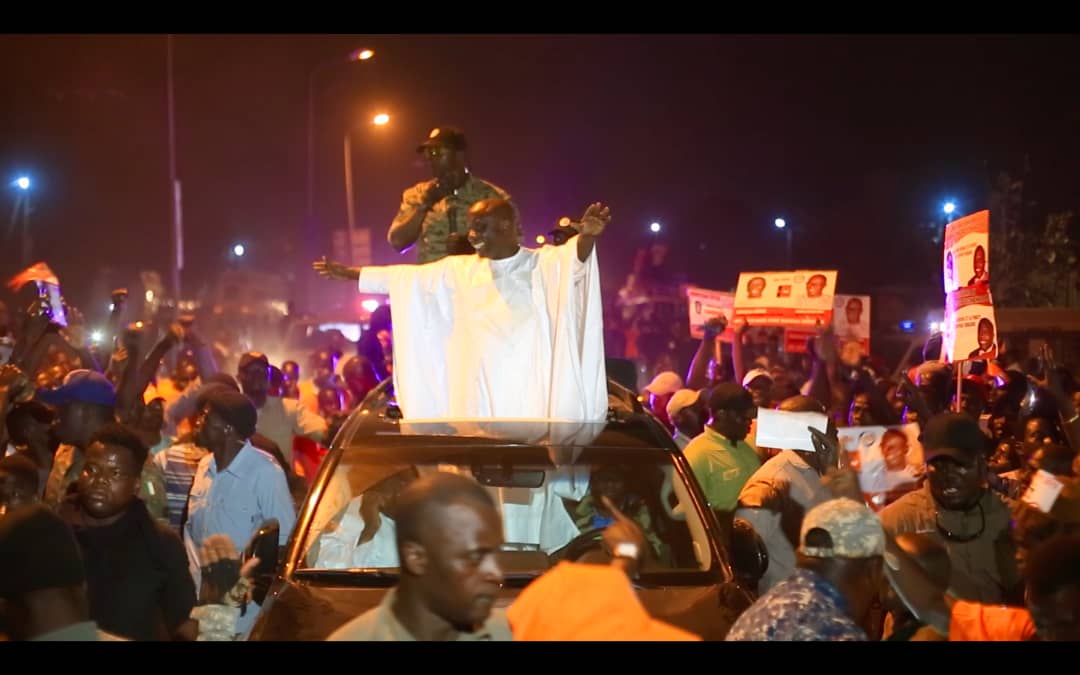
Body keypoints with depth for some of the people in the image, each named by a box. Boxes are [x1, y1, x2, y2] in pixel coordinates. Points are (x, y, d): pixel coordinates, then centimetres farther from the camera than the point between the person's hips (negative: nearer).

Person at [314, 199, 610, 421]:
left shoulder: (543, 264, -1)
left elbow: (576, 256, -22)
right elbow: (404, 277, 20)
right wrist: (349, 273, 24)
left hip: (532, 401, -4)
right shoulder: (458, 270, 12)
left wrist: (588, 235, -45)